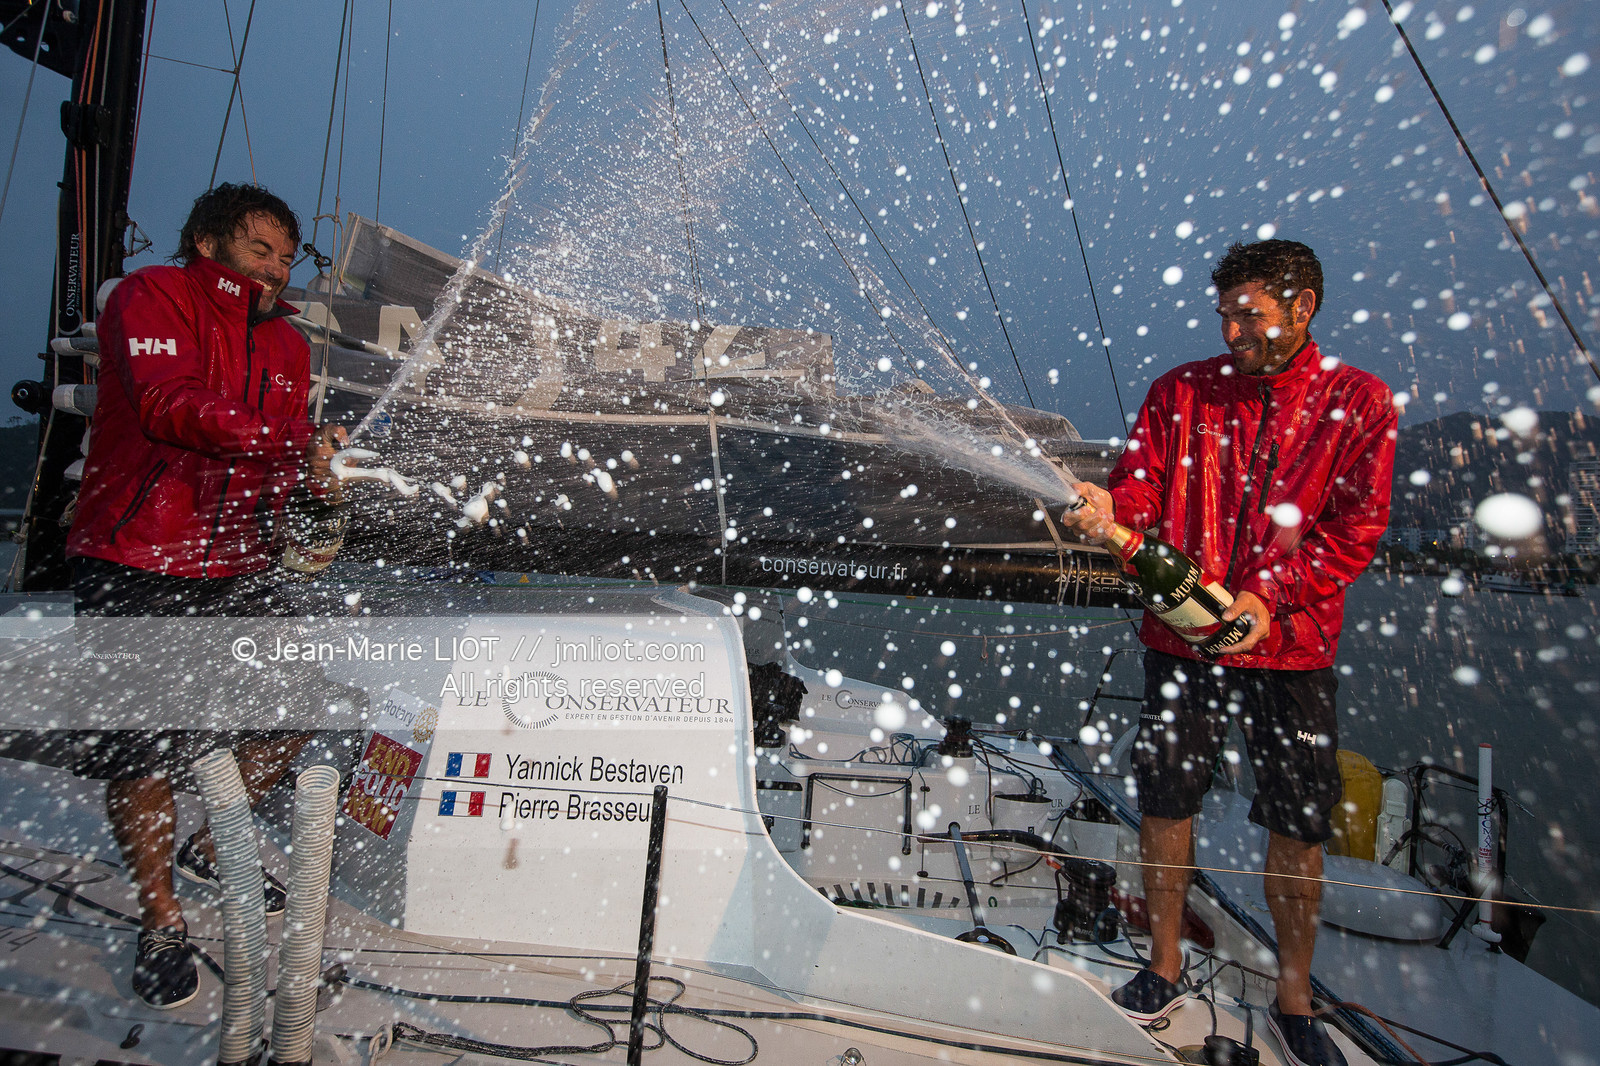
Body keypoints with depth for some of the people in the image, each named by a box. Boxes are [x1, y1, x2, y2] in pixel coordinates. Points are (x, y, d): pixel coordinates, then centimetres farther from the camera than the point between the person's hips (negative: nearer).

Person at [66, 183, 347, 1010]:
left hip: (237, 572, 6)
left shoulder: (287, 344, 15)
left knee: (289, 718, 7)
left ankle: (211, 848, 33)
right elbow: (168, 405, -22)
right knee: (141, 748, 0)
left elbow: (285, 461, 12)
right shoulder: (150, 297, -4)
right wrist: (294, 440, -30)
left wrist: (317, 473, -11)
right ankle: (160, 919, 21)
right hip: (133, 571, -6)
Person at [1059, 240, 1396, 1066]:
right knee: (1165, 802, 8)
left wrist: (1270, 596, -17)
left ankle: (1293, 999, 29)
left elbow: (1358, 525, -4)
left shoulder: (1359, 401, 1)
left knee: (1299, 827, 7)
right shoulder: (1181, 391, 5)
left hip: (1292, 645, -1)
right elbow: (1143, 483, 0)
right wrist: (1108, 508, -24)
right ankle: (1164, 967, 30)